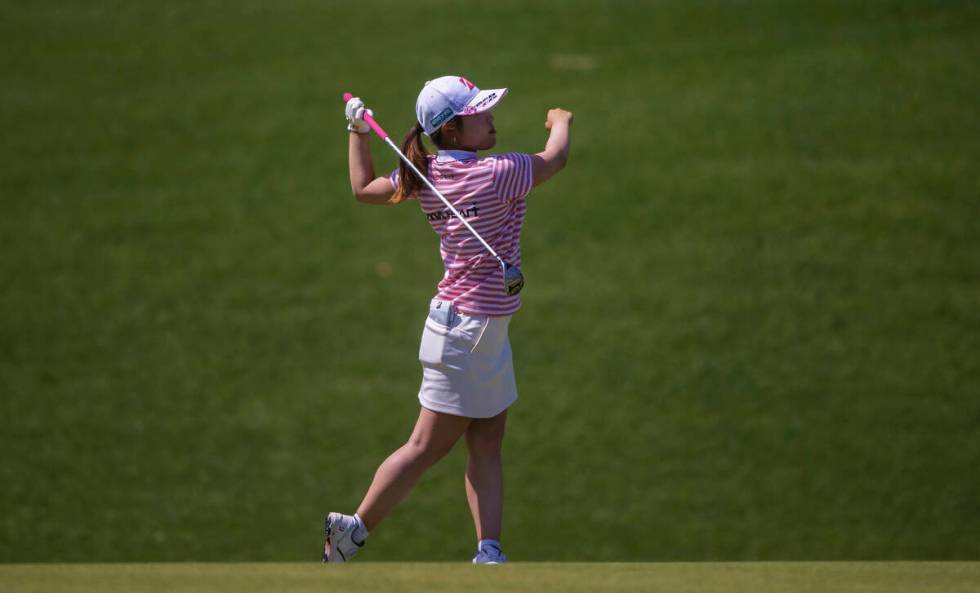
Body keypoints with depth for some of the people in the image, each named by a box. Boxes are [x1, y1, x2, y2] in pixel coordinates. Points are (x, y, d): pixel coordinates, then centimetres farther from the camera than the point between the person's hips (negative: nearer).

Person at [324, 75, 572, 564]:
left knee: (487, 443, 9)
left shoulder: (423, 176, 0)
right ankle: (354, 530, 6)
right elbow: (556, 158, -3)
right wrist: (560, 122, 18)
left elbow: (364, 189, 15)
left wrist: (357, 133, 25)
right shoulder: (496, 174, -20)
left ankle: (488, 553, 7)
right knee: (429, 445, 0)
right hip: (469, 329, -8)